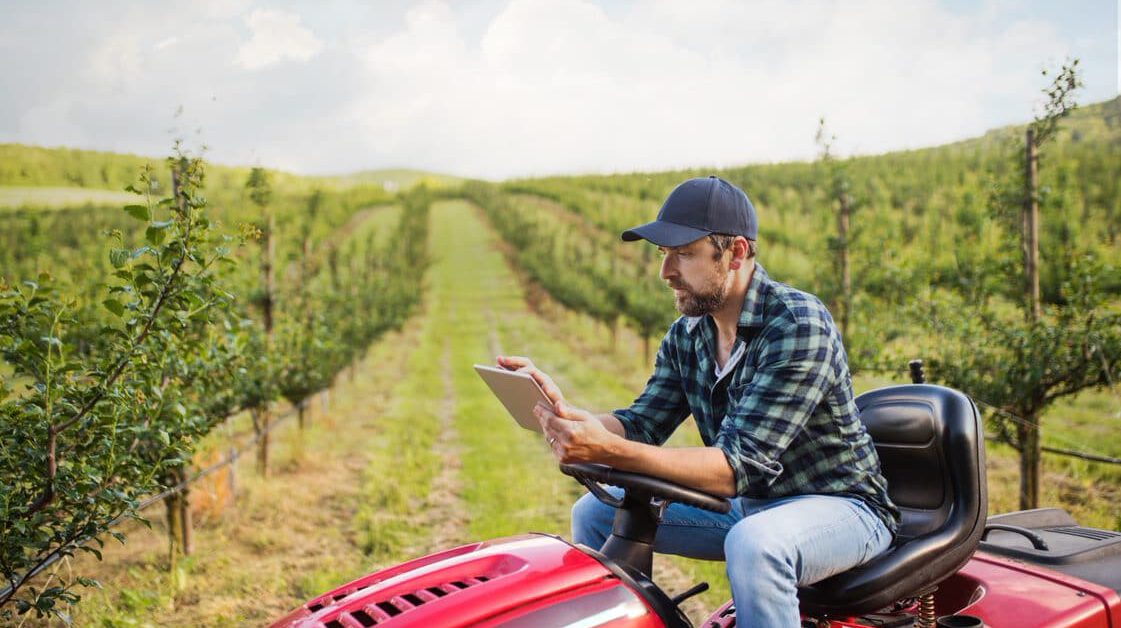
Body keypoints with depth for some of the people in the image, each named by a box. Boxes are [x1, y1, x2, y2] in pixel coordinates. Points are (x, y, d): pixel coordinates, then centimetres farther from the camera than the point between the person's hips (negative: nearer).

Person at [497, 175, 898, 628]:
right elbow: (642, 426, -2)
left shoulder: (798, 325, -24)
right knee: (596, 514, 0)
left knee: (754, 543, -38)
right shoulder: (686, 335, 1)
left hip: (841, 507, -7)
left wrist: (609, 451, -41)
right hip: (748, 505, 7)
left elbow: (743, 465, -31)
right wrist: (560, 409, -21)